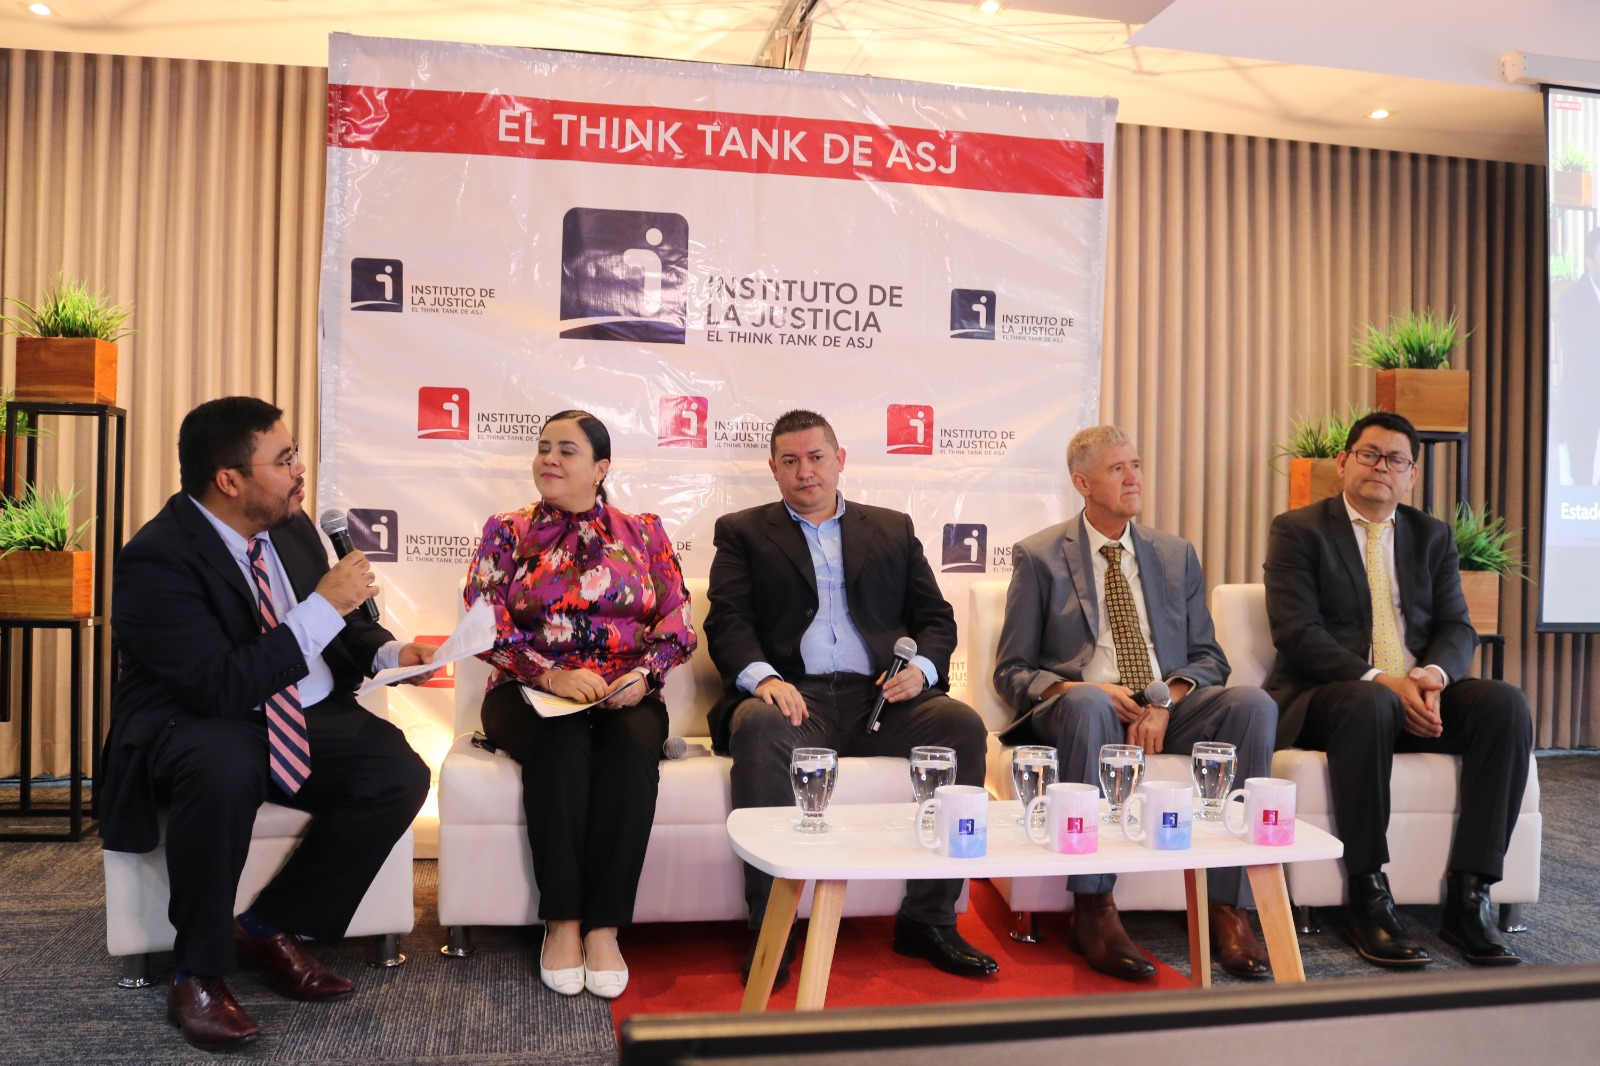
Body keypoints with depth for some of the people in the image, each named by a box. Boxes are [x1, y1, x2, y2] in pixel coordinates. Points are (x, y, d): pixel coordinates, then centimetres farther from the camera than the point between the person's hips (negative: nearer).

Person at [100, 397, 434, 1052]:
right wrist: (324, 607, -28)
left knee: (400, 775, -20)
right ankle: (197, 973, -16)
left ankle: (269, 927, 0)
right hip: (195, 724, -6)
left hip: (309, 722, 6)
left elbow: (342, 630, 15)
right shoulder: (155, 559, -19)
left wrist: (389, 652, -6)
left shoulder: (293, 527, 2)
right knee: (225, 766, -40)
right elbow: (222, 686, -28)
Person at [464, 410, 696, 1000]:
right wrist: (553, 675, -17)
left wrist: (644, 673, -15)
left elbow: (677, 624, 6)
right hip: (531, 692, 0)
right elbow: (485, 625, -2)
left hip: (625, 696, 1)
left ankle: (603, 927, -29)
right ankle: (561, 922, -25)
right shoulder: (507, 532, 10)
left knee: (633, 745, -33)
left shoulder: (644, 532, 12)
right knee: (560, 744, -34)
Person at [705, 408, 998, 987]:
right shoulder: (742, 532, 17)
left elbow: (935, 617, 17)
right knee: (758, 728, -36)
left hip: (880, 696, 2)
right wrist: (762, 677, -17)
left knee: (963, 725, -26)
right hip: (793, 695, -2)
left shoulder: (893, 528, 23)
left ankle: (927, 918, -14)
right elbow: (727, 623, 4)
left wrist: (921, 667, -5)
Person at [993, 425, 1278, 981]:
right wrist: (1079, 688, -18)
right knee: (1087, 703, -39)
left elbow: (1208, 657, 12)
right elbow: (1012, 671, 2)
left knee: (1253, 703, -26)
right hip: (1082, 708, -3)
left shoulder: (1177, 555, 17)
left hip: (1168, 711, 4)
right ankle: (1093, 911, -33)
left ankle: (1227, 908, -24)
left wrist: (1168, 700, -10)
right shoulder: (1038, 557, 6)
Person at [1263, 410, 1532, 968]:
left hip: (1417, 696, 5)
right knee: (1370, 704, -38)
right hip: (1323, 698, -5)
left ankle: (1467, 897, -20)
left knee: (1505, 703, -24)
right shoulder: (1297, 530, 2)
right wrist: (1379, 681, -22)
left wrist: (1433, 674, -15)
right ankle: (1367, 898, -27)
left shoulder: (1432, 535, 18)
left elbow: (1457, 628, 9)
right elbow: (1297, 634, -10)